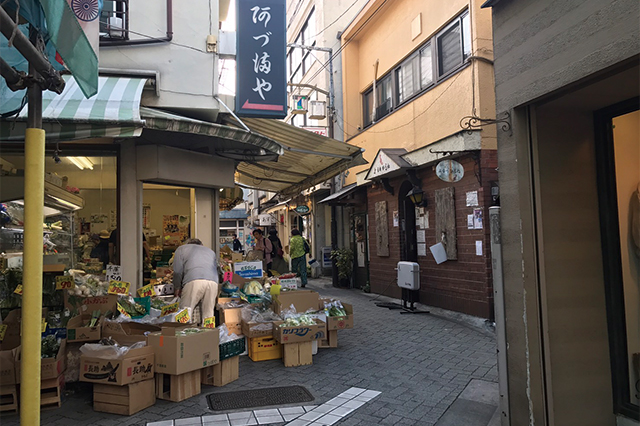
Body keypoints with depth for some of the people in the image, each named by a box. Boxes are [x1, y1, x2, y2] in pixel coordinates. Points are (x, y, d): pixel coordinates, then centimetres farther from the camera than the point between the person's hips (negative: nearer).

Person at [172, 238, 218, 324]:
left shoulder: (181, 249, 25)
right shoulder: (210, 251, 37)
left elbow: (177, 271, 14)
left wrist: (177, 288, 26)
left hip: (194, 281, -4)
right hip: (213, 282, 4)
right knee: (208, 314, 9)